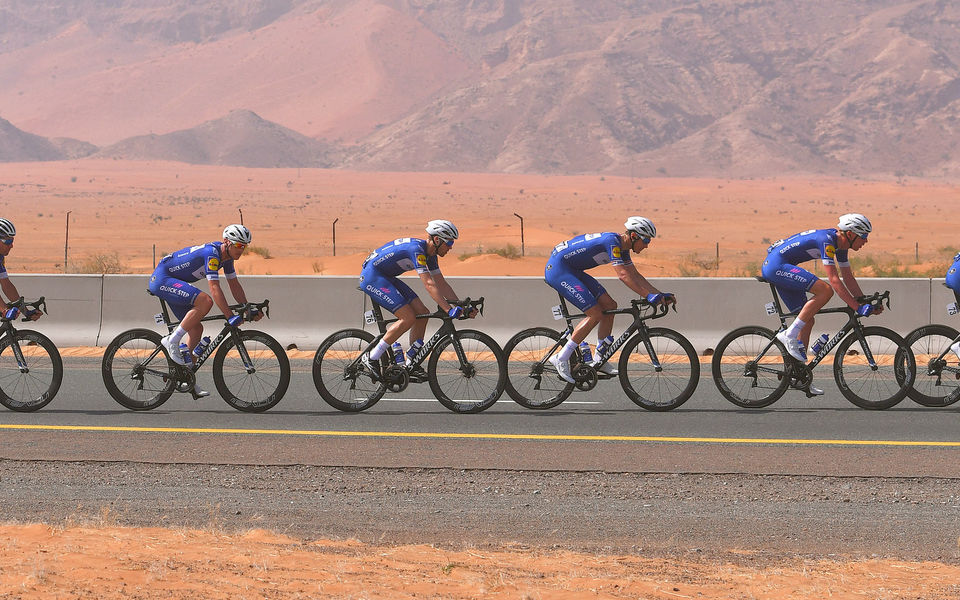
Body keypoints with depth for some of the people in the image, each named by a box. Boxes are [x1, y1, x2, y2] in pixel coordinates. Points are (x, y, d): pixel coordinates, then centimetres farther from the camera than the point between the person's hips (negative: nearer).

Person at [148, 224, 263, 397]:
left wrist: (249, 311, 7)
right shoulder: (212, 253, -25)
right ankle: (172, 340, -19)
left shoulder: (227, 255, 4)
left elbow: (235, 285, 13)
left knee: (196, 328, 5)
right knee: (205, 301, -29)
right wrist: (230, 316, -33)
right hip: (161, 279, -10)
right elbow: (215, 289, -31)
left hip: (171, 282, 10)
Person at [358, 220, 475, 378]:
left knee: (422, 313, 1)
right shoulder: (417, 249, -25)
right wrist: (448, 310, -35)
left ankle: (411, 365, 7)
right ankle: (371, 358, -11)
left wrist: (462, 306, 2)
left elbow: (441, 284, 10)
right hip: (371, 276, -10)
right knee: (408, 318, -19)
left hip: (385, 277, 10)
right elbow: (429, 284, -32)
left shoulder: (430, 254, 5)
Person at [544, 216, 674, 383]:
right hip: (557, 268, -10)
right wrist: (649, 296, -29)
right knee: (595, 314, -16)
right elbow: (623, 275, -28)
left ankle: (599, 359, 11)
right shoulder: (612, 241, -22)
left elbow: (635, 275, 15)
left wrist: (660, 295, 6)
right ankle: (561, 358, -11)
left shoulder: (622, 248, 8)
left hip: (571, 270, 10)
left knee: (610, 305, 5)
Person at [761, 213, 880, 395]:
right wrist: (857, 307, -28)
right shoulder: (827, 240, -21)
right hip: (776, 265, -11)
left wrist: (867, 304, 9)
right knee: (825, 290, -24)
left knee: (807, 321, 9)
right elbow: (834, 280, -26)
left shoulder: (841, 245, 8)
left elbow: (848, 278, 16)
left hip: (776, 268, 11)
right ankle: (789, 335, -18)